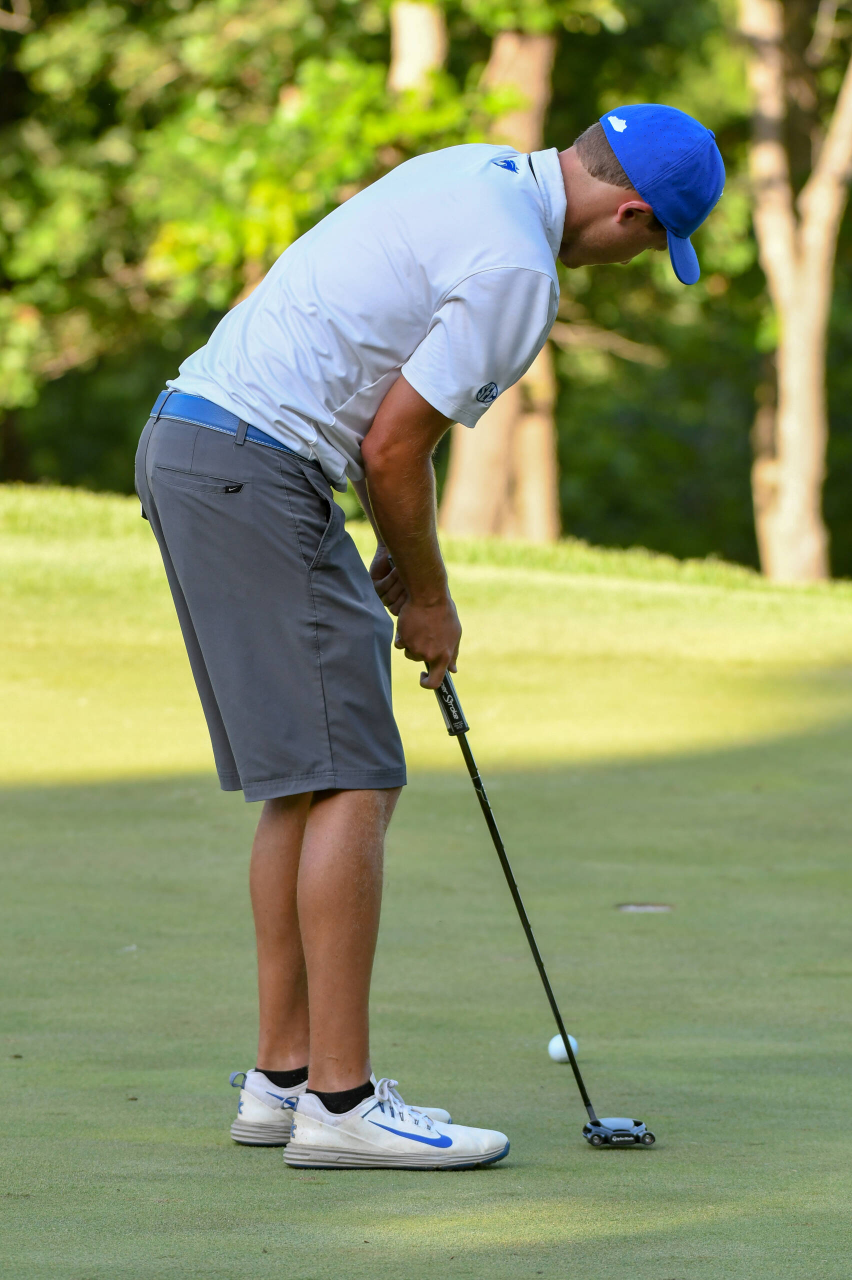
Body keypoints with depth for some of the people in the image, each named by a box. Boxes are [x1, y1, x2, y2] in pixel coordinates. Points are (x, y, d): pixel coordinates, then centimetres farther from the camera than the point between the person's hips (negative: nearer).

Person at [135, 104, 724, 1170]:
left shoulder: (473, 172, 15)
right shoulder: (516, 271, -15)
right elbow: (394, 446, -13)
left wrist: (397, 552, 20)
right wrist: (428, 596, 3)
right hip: (255, 474, -10)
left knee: (306, 787, 13)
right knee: (351, 782, -10)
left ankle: (283, 1077, 14)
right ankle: (342, 1102, -11)